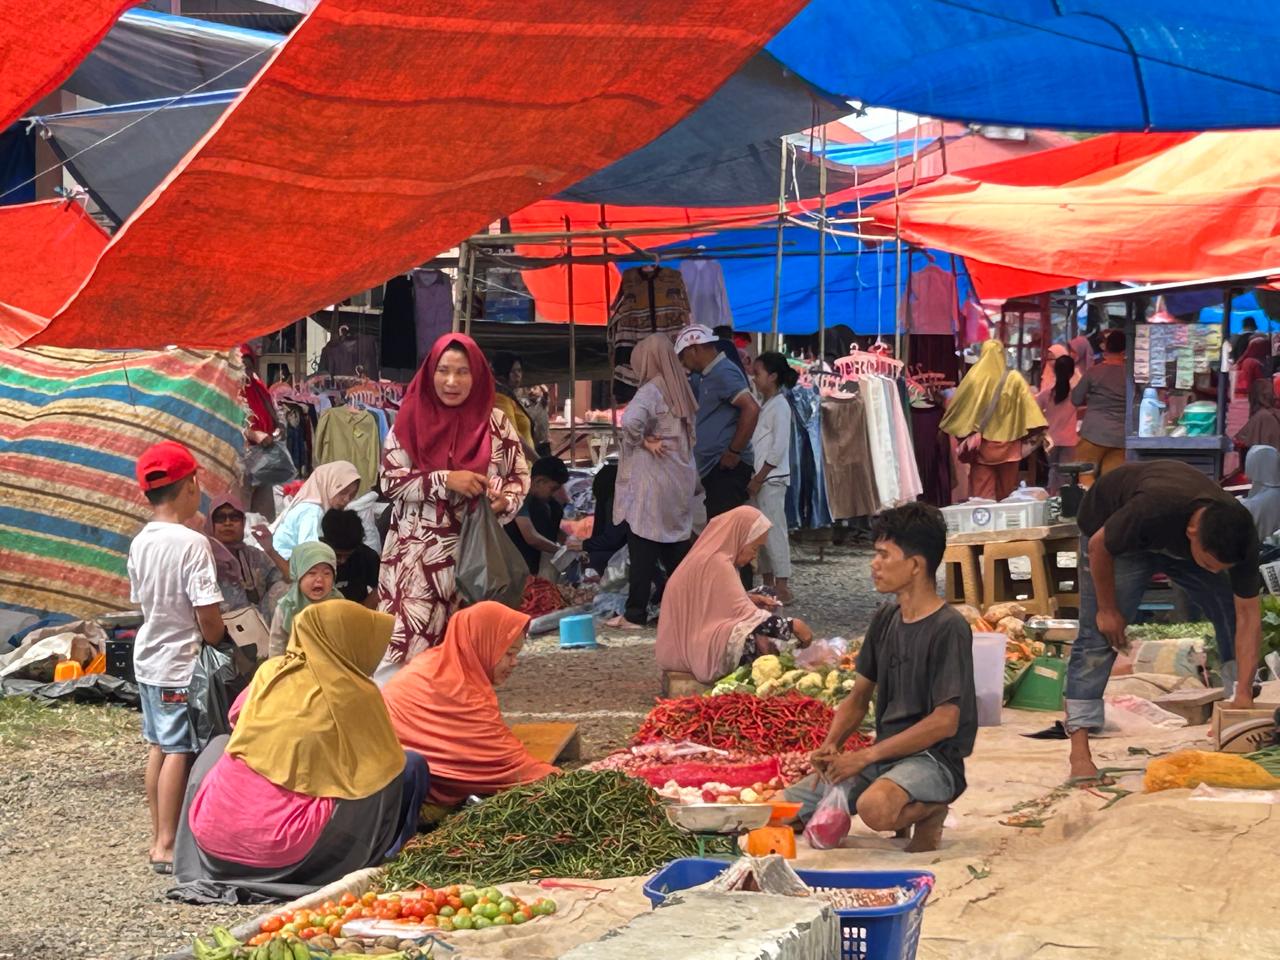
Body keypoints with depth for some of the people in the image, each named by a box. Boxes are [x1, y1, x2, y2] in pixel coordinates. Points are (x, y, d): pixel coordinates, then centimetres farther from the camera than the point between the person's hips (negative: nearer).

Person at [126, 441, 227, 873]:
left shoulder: (140, 543, 3)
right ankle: (167, 846, 1)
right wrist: (220, 646, -5)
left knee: (158, 746, 16)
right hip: (182, 662, -8)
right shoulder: (192, 543, -19)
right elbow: (208, 614, -21)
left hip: (148, 658, 8)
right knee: (179, 750, -1)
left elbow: (141, 599, 11)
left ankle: (159, 837, 24)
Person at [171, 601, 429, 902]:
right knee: (412, 767, 6)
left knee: (219, 744, 37)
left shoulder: (270, 671, 7)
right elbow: (387, 763, 6)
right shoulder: (357, 695, -3)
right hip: (288, 848, -4)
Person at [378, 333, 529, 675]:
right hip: (416, 552, -1)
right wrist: (444, 480, -16)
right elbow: (390, 480, -4)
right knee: (408, 639, -9)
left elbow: (519, 474, 11)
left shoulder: (495, 423, 3)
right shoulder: (412, 419, 1)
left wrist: (505, 501, -11)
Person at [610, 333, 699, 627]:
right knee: (676, 545, 13)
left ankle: (635, 613, -1)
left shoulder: (651, 390, -14)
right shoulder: (681, 390, 11)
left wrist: (642, 440, -14)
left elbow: (630, 421, -31)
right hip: (680, 480, 8)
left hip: (651, 481, -8)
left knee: (643, 547, -3)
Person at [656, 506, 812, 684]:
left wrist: (751, 599, 6)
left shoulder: (711, 557, 9)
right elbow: (743, 614, -24)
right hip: (705, 649, -11)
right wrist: (792, 627, -19)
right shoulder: (716, 564, -21)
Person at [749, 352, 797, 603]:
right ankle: (767, 584, 16)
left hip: (771, 479, -9)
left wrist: (759, 479, -16)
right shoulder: (763, 405, 15)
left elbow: (778, 448, -16)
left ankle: (782, 588, -8)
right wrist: (754, 479, 10)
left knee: (774, 531, -9)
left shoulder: (779, 406, -10)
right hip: (759, 479, 9)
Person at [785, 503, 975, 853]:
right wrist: (830, 746, -6)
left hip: (933, 760, -8)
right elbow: (858, 698, 15)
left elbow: (944, 722, -19)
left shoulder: (948, 629, -14)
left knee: (874, 807, -40)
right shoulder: (885, 619, 9)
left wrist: (865, 757, -18)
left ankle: (930, 811, -5)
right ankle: (905, 810, 7)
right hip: (884, 757, 8)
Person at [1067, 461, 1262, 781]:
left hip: (1176, 543, 5)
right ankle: (1079, 751, -20)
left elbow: (1248, 616, -25)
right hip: (1112, 532, -5)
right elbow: (1099, 546, -25)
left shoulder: (1240, 537, -31)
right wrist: (1107, 609, -16)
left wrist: (1244, 694, -29)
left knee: (1232, 612, -8)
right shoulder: (1151, 510, -45)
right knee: (1099, 632, -17)